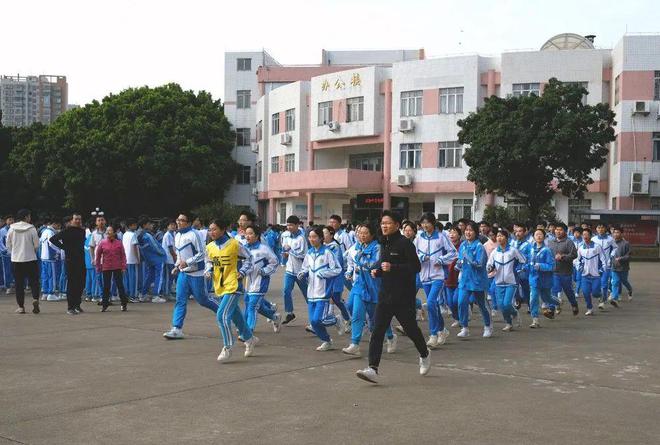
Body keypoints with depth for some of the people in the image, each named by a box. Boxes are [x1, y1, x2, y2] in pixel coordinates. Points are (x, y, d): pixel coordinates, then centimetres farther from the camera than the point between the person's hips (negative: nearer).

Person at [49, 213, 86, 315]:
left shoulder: (82, 231, 12)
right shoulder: (67, 231, -7)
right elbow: (53, 239, -9)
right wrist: (63, 247, -7)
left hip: (81, 261, 6)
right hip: (70, 261, -6)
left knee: (81, 284, 9)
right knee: (71, 284, -4)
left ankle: (77, 305, 22)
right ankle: (70, 307, 0)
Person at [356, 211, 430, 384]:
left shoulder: (405, 243, -12)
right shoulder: (384, 244, 11)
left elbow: (416, 267, -16)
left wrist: (392, 268, -23)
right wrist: (378, 272, 4)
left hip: (404, 295, -6)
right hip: (385, 294, 6)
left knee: (410, 328, 11)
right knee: (377, 331, -6)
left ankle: (425, 354, 40)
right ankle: (373, 369, -10)